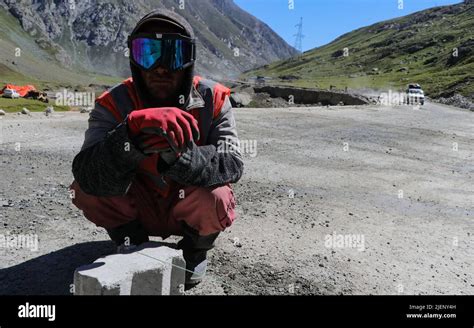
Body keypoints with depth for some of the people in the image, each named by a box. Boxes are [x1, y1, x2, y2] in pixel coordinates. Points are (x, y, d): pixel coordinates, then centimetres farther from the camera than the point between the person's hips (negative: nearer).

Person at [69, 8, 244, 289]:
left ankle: (196, 249, 3)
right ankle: (133, 243, 7)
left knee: (215, 199, -32)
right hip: (139, 210, 1)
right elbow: (89, 176, -31)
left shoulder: (212, 100, -16)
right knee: (85, 187, -21)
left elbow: (232, 164, -28)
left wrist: (180, 155, -48)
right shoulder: (114, 104, -17)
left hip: (188, 211, -1)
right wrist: (130, 134, -52)